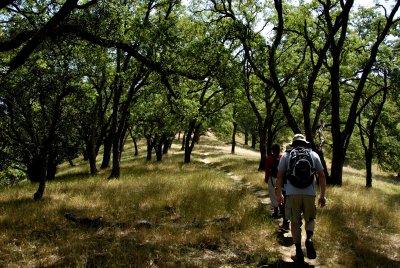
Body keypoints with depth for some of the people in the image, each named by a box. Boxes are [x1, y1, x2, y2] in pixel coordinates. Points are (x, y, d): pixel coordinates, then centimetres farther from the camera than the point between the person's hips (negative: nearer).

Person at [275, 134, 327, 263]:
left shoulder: (286, 155, 9)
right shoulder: (313, 155, 11)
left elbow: (279, 176, 6)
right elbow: (322, 176, 8)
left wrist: (279, 194, 15)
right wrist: (322, 195, 12)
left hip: (292, 194, -1)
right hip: (310, 193, 1)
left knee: (295, 222, 10)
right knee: (310, 219, 20)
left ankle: (299, 253, 10)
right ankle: (309, 239, -7)